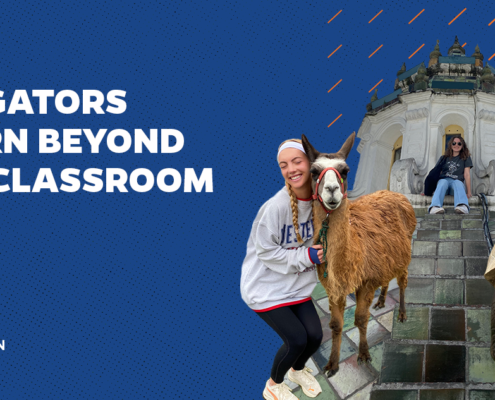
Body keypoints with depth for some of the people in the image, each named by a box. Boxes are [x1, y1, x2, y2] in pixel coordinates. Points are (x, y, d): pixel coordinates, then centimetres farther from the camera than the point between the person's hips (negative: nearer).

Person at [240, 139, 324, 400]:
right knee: (296, 339, -11)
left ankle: (298, 369, 37)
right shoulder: (275, 207, -27)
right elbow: (266, 252, -20)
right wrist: (306, 257, -22)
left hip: (297, 284, 6)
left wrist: (321, 251, -8)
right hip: (265, 287, -6)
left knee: (314, 336, 0)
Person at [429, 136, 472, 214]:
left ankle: (463, 206, -73)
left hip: (457, 180, -1)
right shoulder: (444, 158, 18)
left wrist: (469, 192, -5)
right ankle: (435, 206, -68)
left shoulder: (465, 158, 15)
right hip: (444, 179, 1)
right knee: (442, 183, -36)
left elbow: (467, 175, 4)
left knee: (458, 184, -38)